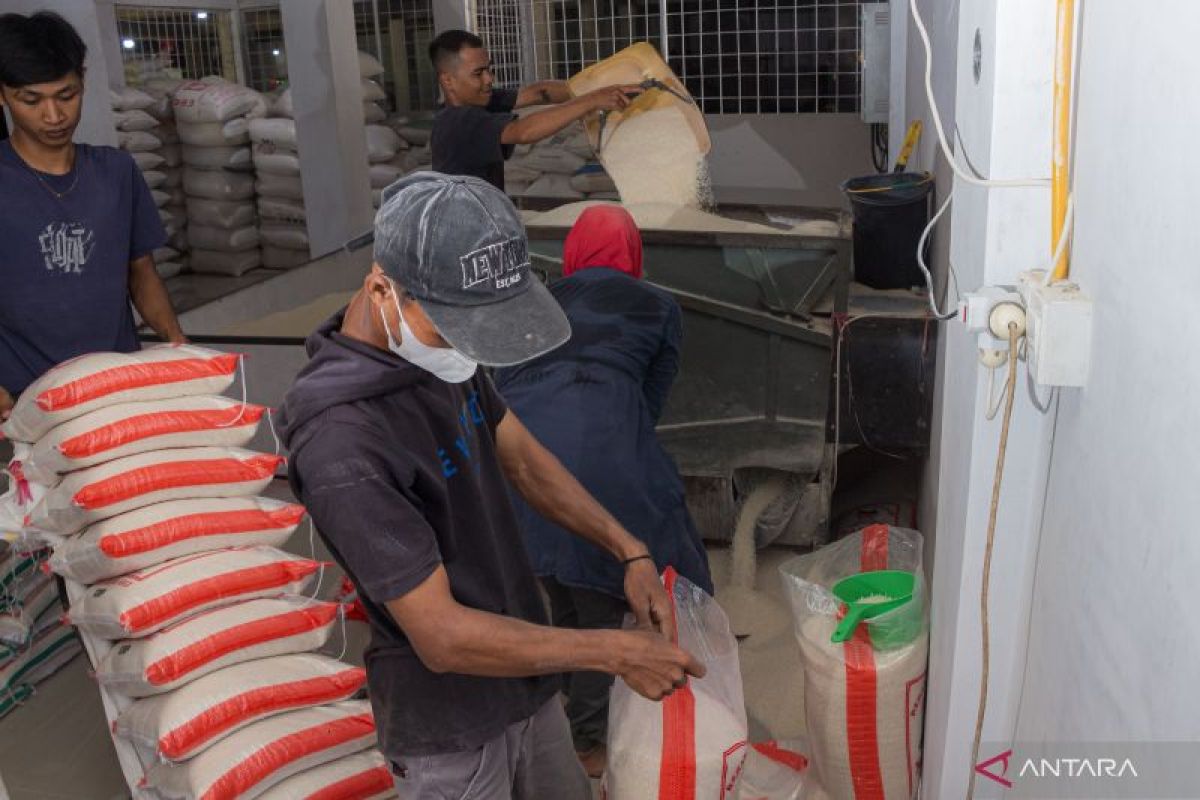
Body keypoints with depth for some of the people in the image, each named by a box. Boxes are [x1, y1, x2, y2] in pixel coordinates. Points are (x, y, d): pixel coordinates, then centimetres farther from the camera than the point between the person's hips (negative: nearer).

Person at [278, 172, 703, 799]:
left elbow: (523, 458, 7)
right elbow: (443, 637, -28)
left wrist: (628, 552, -4)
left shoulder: (442, 343, -6)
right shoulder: (341, 443, -32)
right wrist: (613, 652, -22)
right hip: (449, 728, -7)